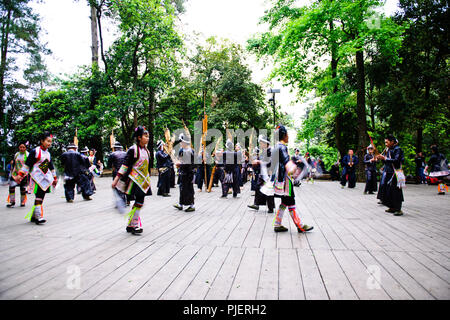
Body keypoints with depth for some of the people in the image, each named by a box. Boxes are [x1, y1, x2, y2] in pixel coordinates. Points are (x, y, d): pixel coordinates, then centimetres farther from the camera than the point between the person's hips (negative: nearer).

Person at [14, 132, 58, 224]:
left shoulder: (48, 154, 15)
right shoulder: (35, 151, -5)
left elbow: (51, 167, 23)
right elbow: (27, 164, -4)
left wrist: (54, 178, 26)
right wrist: (20, 175, -7)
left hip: (46, 178, 7)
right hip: (37, 178, -7)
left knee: (41, 197, 7)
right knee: (38, 198, -12)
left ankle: (33, 216, 16)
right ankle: (38, 217, -11)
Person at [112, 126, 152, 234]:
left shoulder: (147, 151, 12)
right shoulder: (133, 150, -10)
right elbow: (125, 165, -12)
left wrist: (148, 180, 24)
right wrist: (116, 179, -15)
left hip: (143, 180, 8)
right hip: (135, 179, -7)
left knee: (139, 202, 8)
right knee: (139, 201, -12)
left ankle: (131, 225, 20)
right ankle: (133, 225, 0)